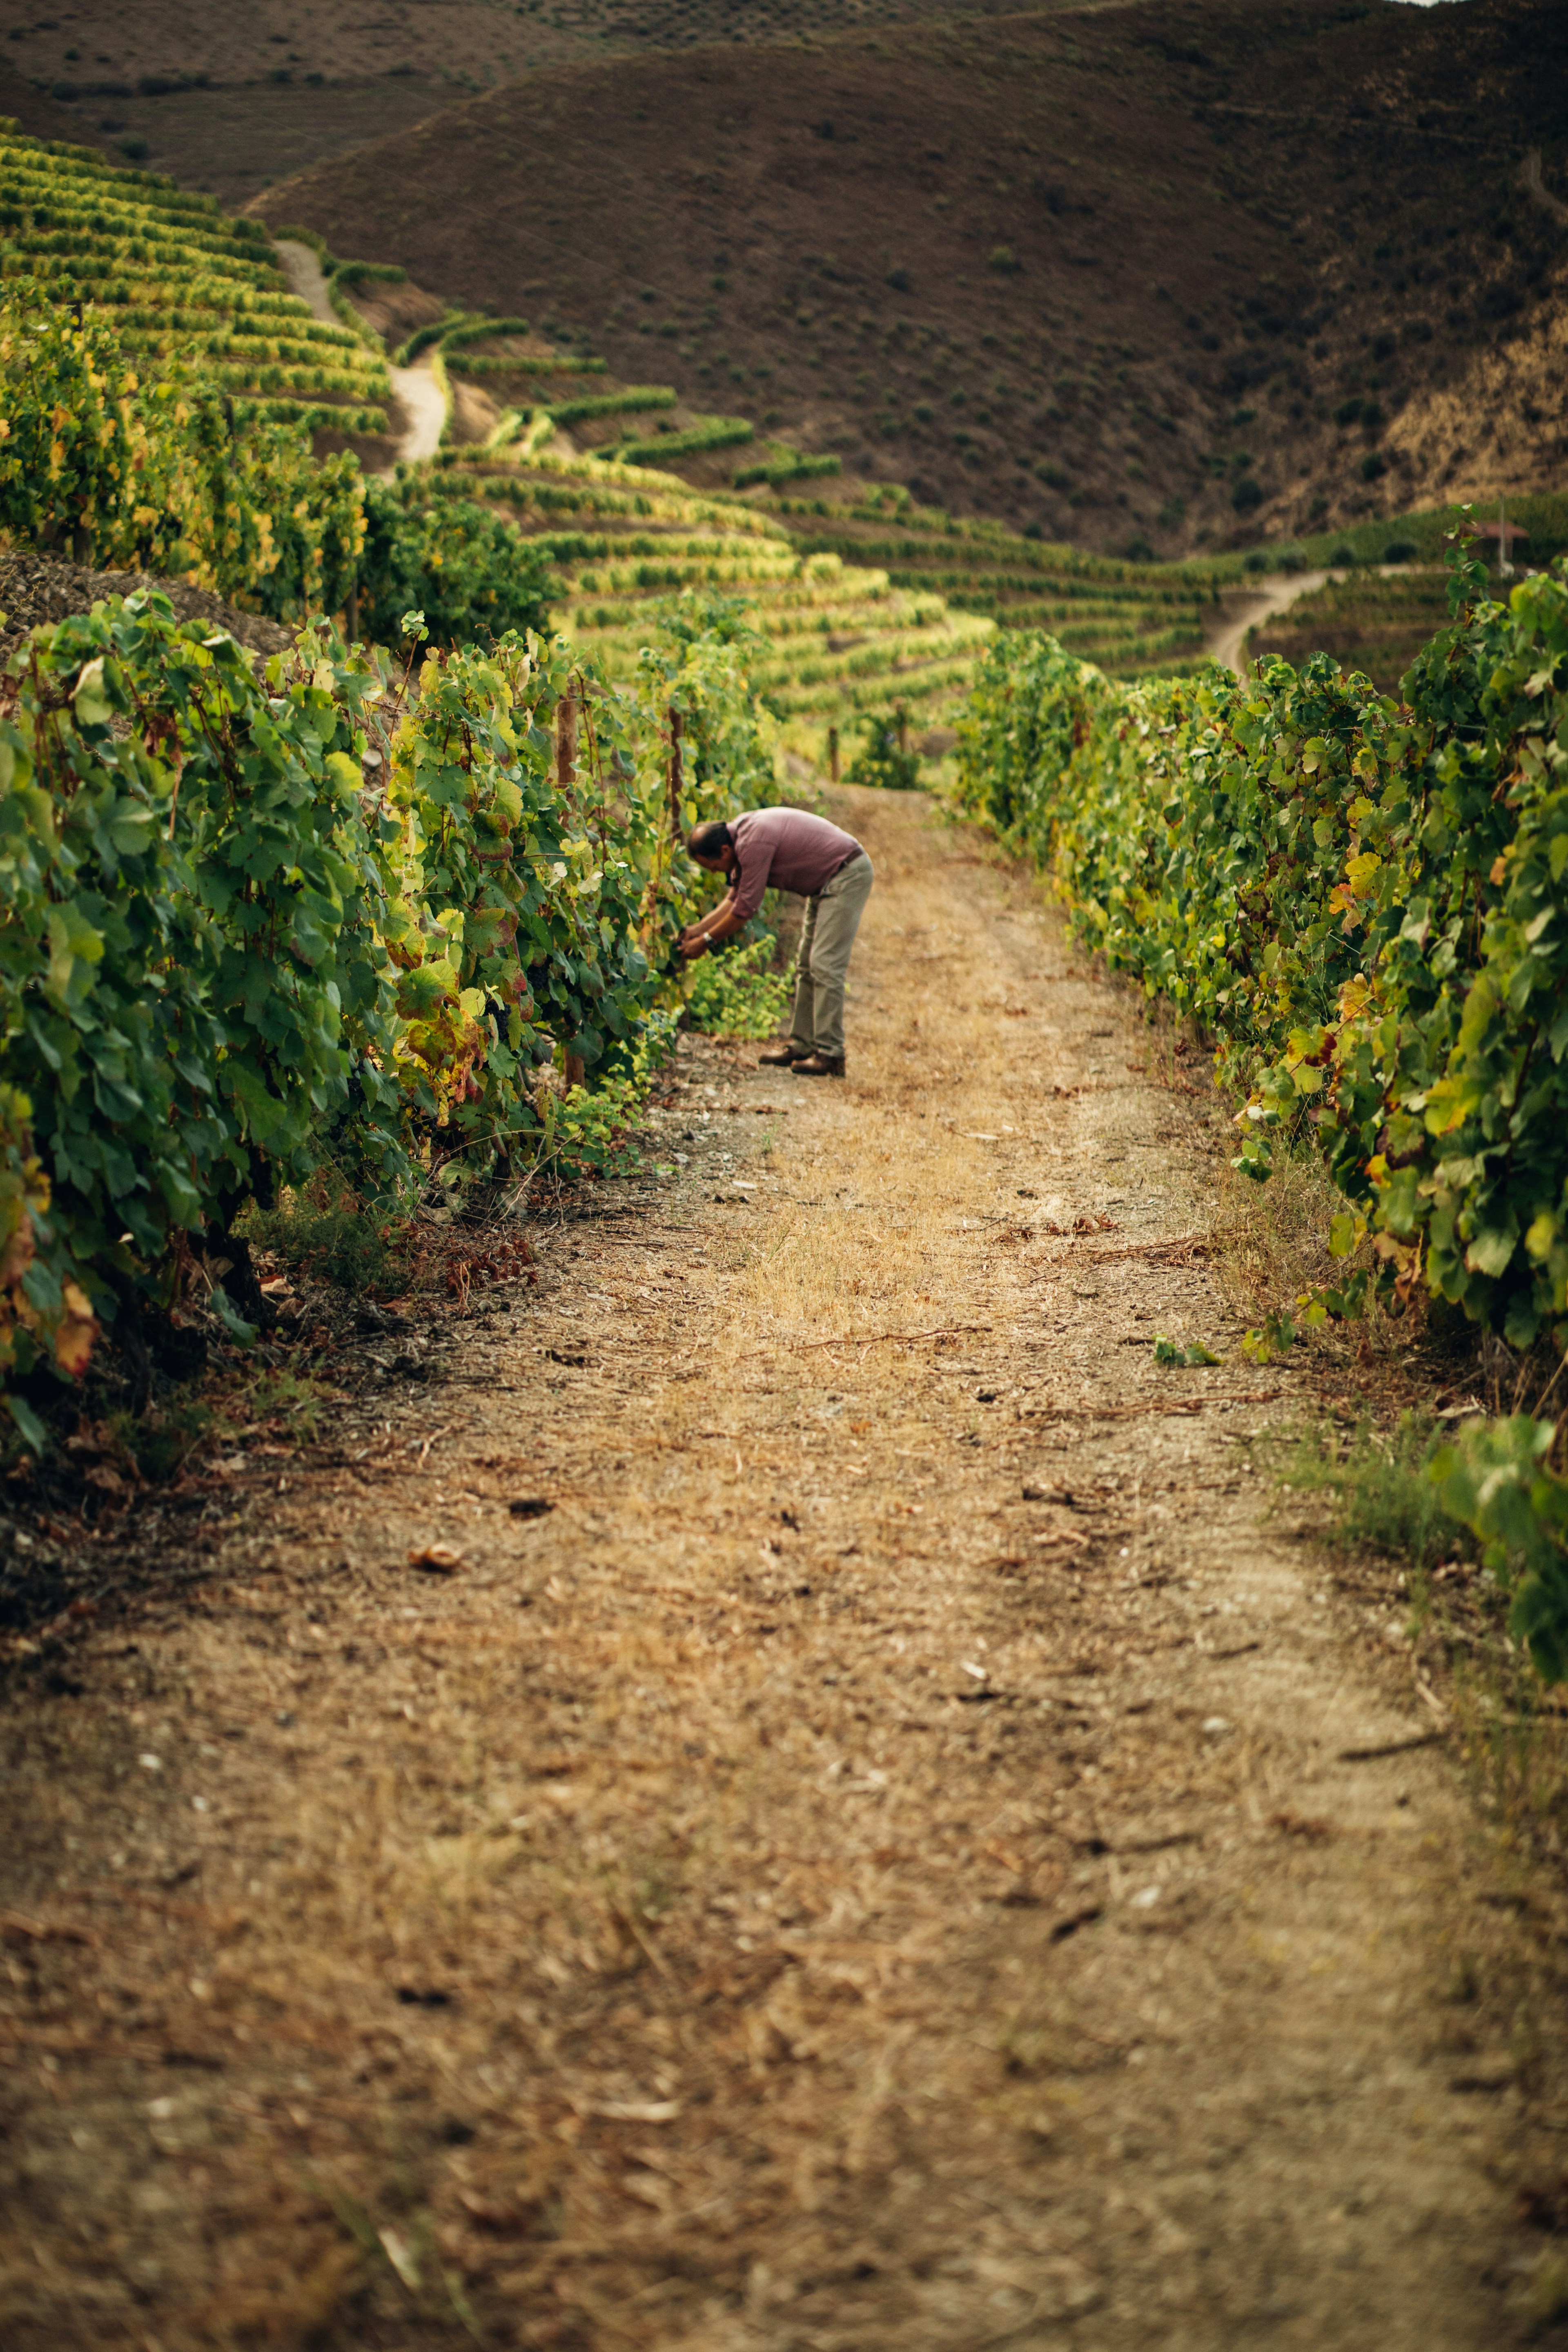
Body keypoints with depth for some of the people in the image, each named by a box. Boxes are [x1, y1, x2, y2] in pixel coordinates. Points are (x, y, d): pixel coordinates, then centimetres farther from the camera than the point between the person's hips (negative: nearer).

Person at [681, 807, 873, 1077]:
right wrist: (698, 929, 7)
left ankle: (830, 1056, -14)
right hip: (827, 882, 11)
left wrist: (706, 941, -11)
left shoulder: (753, 844, -28)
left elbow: (745, 909, -21)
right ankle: (801, 1044, 17)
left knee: (825, 966, -14)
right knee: (807, 967, 13)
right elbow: (735, 897, 12)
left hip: (847, 876, -11)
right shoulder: (740, 835, 3)